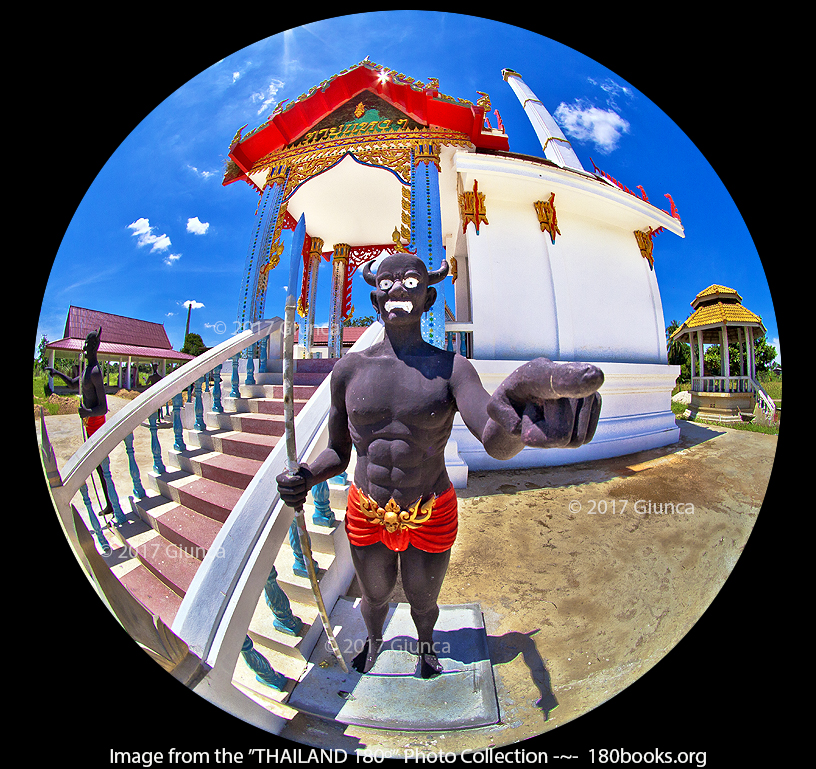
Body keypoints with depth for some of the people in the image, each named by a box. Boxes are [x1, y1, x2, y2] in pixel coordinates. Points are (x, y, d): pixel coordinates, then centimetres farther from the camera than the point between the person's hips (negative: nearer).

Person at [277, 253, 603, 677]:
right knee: (374, 596, 29)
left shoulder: (452, 368, -15)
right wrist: (306, 477, -20)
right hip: (367, 516, 2)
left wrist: (513, 426, -56)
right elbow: (337, 452, 1)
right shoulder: (349, 369, -9)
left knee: (423, 600, 27)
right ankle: (373, 640, 69)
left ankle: (425, 643, 66)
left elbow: (496, 443, -32)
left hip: (431, 518, -1)